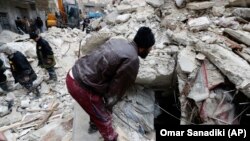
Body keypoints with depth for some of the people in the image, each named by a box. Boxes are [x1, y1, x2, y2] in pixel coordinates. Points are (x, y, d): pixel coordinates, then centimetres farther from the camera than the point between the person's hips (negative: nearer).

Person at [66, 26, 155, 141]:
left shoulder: (118, 41, 6)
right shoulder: (132, 60, -20)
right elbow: (118, 87, -11)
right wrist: (108, 107, 7)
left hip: (74, 74, 9)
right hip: (81, 86, -9)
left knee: (97, 104, 32)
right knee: (103, 117, 13)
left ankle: (94, 125, 59)